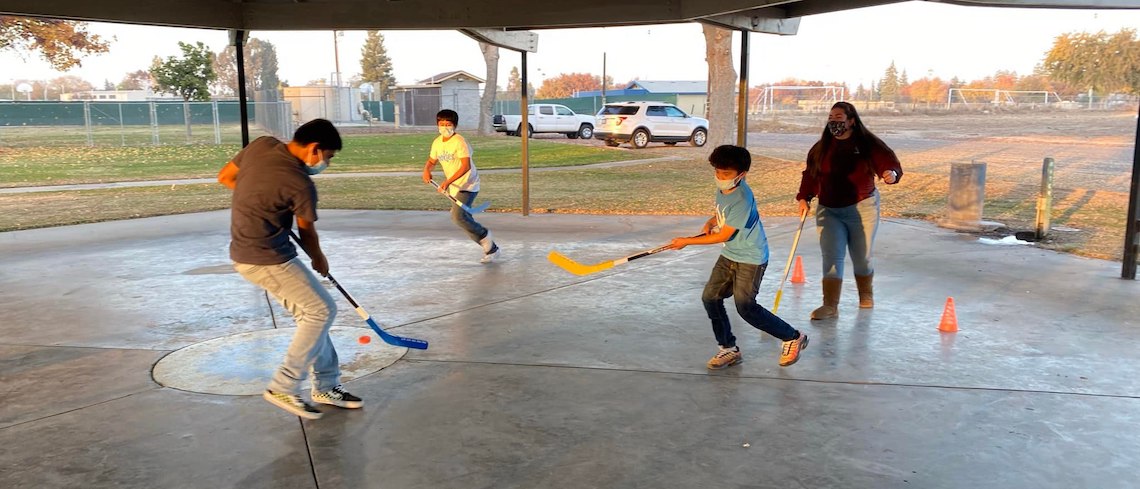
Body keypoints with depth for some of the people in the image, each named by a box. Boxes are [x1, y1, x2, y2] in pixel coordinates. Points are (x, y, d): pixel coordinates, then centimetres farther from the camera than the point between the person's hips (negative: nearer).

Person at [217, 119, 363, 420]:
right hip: (266, 259, -9)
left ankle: (326, 386, 20)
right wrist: (320, 261, 15)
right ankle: (283, 387, 0)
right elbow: (307, 234, -3)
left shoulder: (261, 145, 2)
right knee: (322, 310, -5)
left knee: (311, 312, 13)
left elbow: (224, 177, 15)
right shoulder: (301, 184, -19)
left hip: (244, 250, 9)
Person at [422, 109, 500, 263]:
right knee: (461, 218, 7)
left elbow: (466, 166, -26)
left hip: (468, 185, -8)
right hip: (454, 187, 8)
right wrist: (426, 170, -5)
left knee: (458, 216, -23)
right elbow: (432, 161, 19)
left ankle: (484, 235, 4)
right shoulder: (437, 142, 5)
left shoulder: (459, 141, -18)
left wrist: (448, 182, -33)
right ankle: (491, 249, 19)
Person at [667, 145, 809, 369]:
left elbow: (724, 236, -23)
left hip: (751, 258, -9)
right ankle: (729, 349, 15)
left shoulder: (742, 199, -26)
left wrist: (687, 241, -18)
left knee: (745, 306, -10)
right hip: (729, 255, 9)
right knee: (710, 297, 1)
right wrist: (710, 222, -1)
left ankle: (792, 338, 9)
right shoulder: (722, 189, 0)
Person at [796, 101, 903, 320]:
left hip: (862, 209, -2)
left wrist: (891, 173, -36)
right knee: (831, 257, -6)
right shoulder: (822, 147, 4)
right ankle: (830, 306, -5)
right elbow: (811, 174, 10)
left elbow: (888, 161, -13)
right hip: (828, 210, 2)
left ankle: (866, 295, 36)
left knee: (862, 257, 11)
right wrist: (804, 197, -2)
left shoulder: (868, 144, -6)